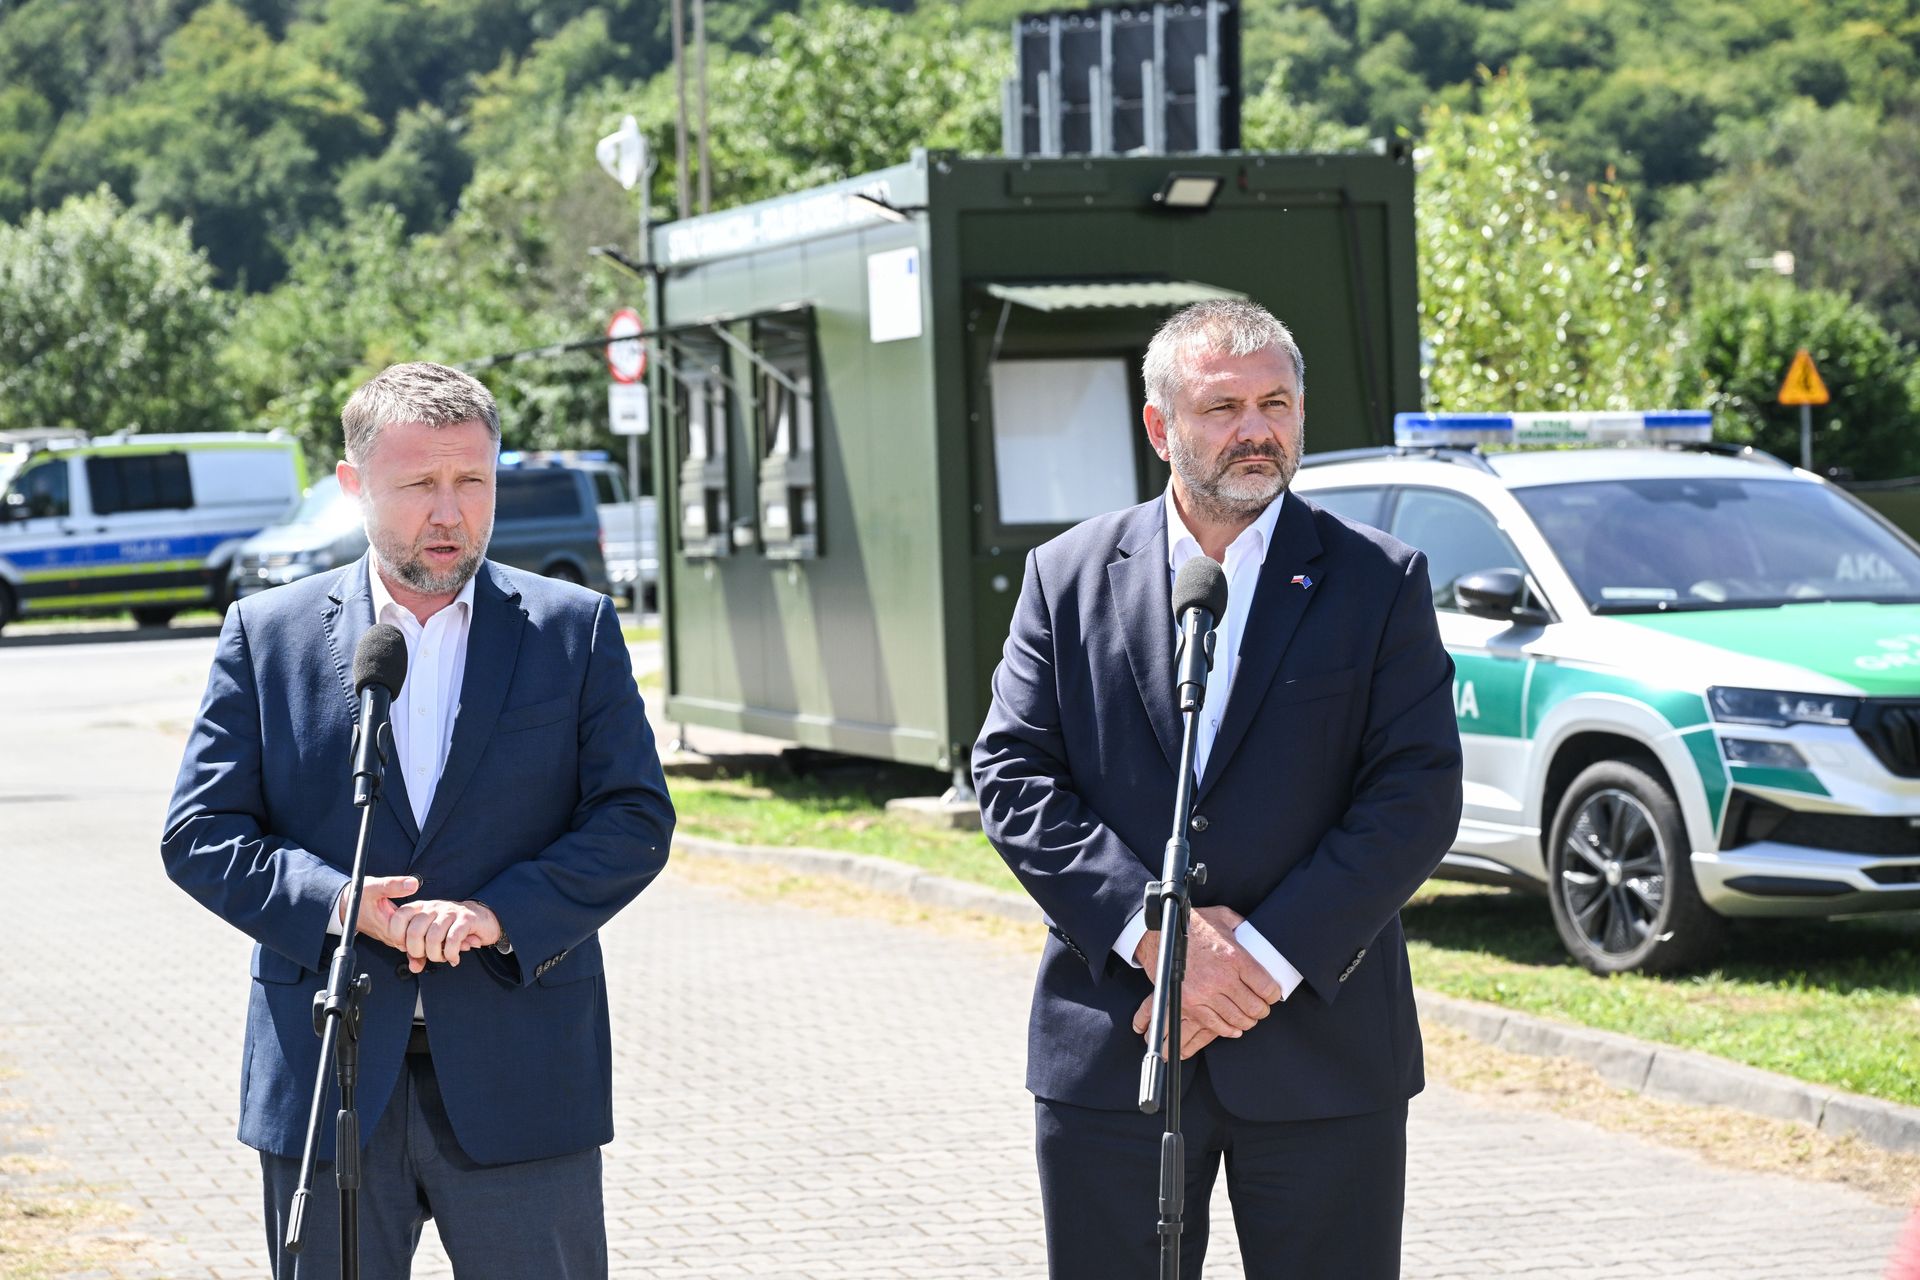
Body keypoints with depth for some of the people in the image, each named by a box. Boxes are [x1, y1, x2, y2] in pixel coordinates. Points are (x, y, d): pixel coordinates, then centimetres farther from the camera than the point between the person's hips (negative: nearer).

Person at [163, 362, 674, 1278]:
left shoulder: (576, 629, 6)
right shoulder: (268, 633, 6)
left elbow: (635, 821, 1)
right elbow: (198, 833, 2)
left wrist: (501, 915, -14)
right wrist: (332, 901, -15)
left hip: (519, 1082, 0)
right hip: (324, 1081, 1)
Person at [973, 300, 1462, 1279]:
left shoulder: (1381, 582, 2)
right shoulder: (1068, 576, 7)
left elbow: (1418, 795, -5)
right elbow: (1012, 776, 0)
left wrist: (1268, 956, -15)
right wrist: (1149, 930, -14)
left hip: (1321, 1043, -1)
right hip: (1109, 1050, 1)